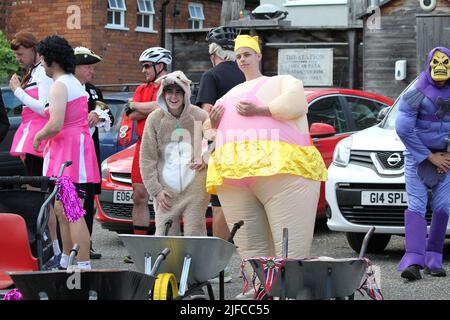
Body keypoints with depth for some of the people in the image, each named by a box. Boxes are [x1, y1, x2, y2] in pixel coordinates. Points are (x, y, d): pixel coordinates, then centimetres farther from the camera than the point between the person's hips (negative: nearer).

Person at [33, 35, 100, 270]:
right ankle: (66, 263, 26)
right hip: (78, 143, 11)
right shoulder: (75, 83, 19)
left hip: (68, 150, -11)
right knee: (62, 209, 18)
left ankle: (84, 266, -15)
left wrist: (38, 137, -5)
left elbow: (55, 125, -23)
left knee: (71, 213, -12)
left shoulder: (59, 86, -13)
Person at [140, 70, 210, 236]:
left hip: (195, 188, -1)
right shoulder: (155, 119, -1)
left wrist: (206, 159, -8)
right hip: (166, 190, 1)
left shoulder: (199, 116, -1)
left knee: (195, 235, -1)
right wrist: (155, 189, -2)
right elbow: (147, 159, 3)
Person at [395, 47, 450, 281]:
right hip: (417, 154, -3)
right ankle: (413, 261, -21)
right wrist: (430, 157, -10)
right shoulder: (417, 93, -9)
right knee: (416, 205, -12)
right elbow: (403, 129, -13)